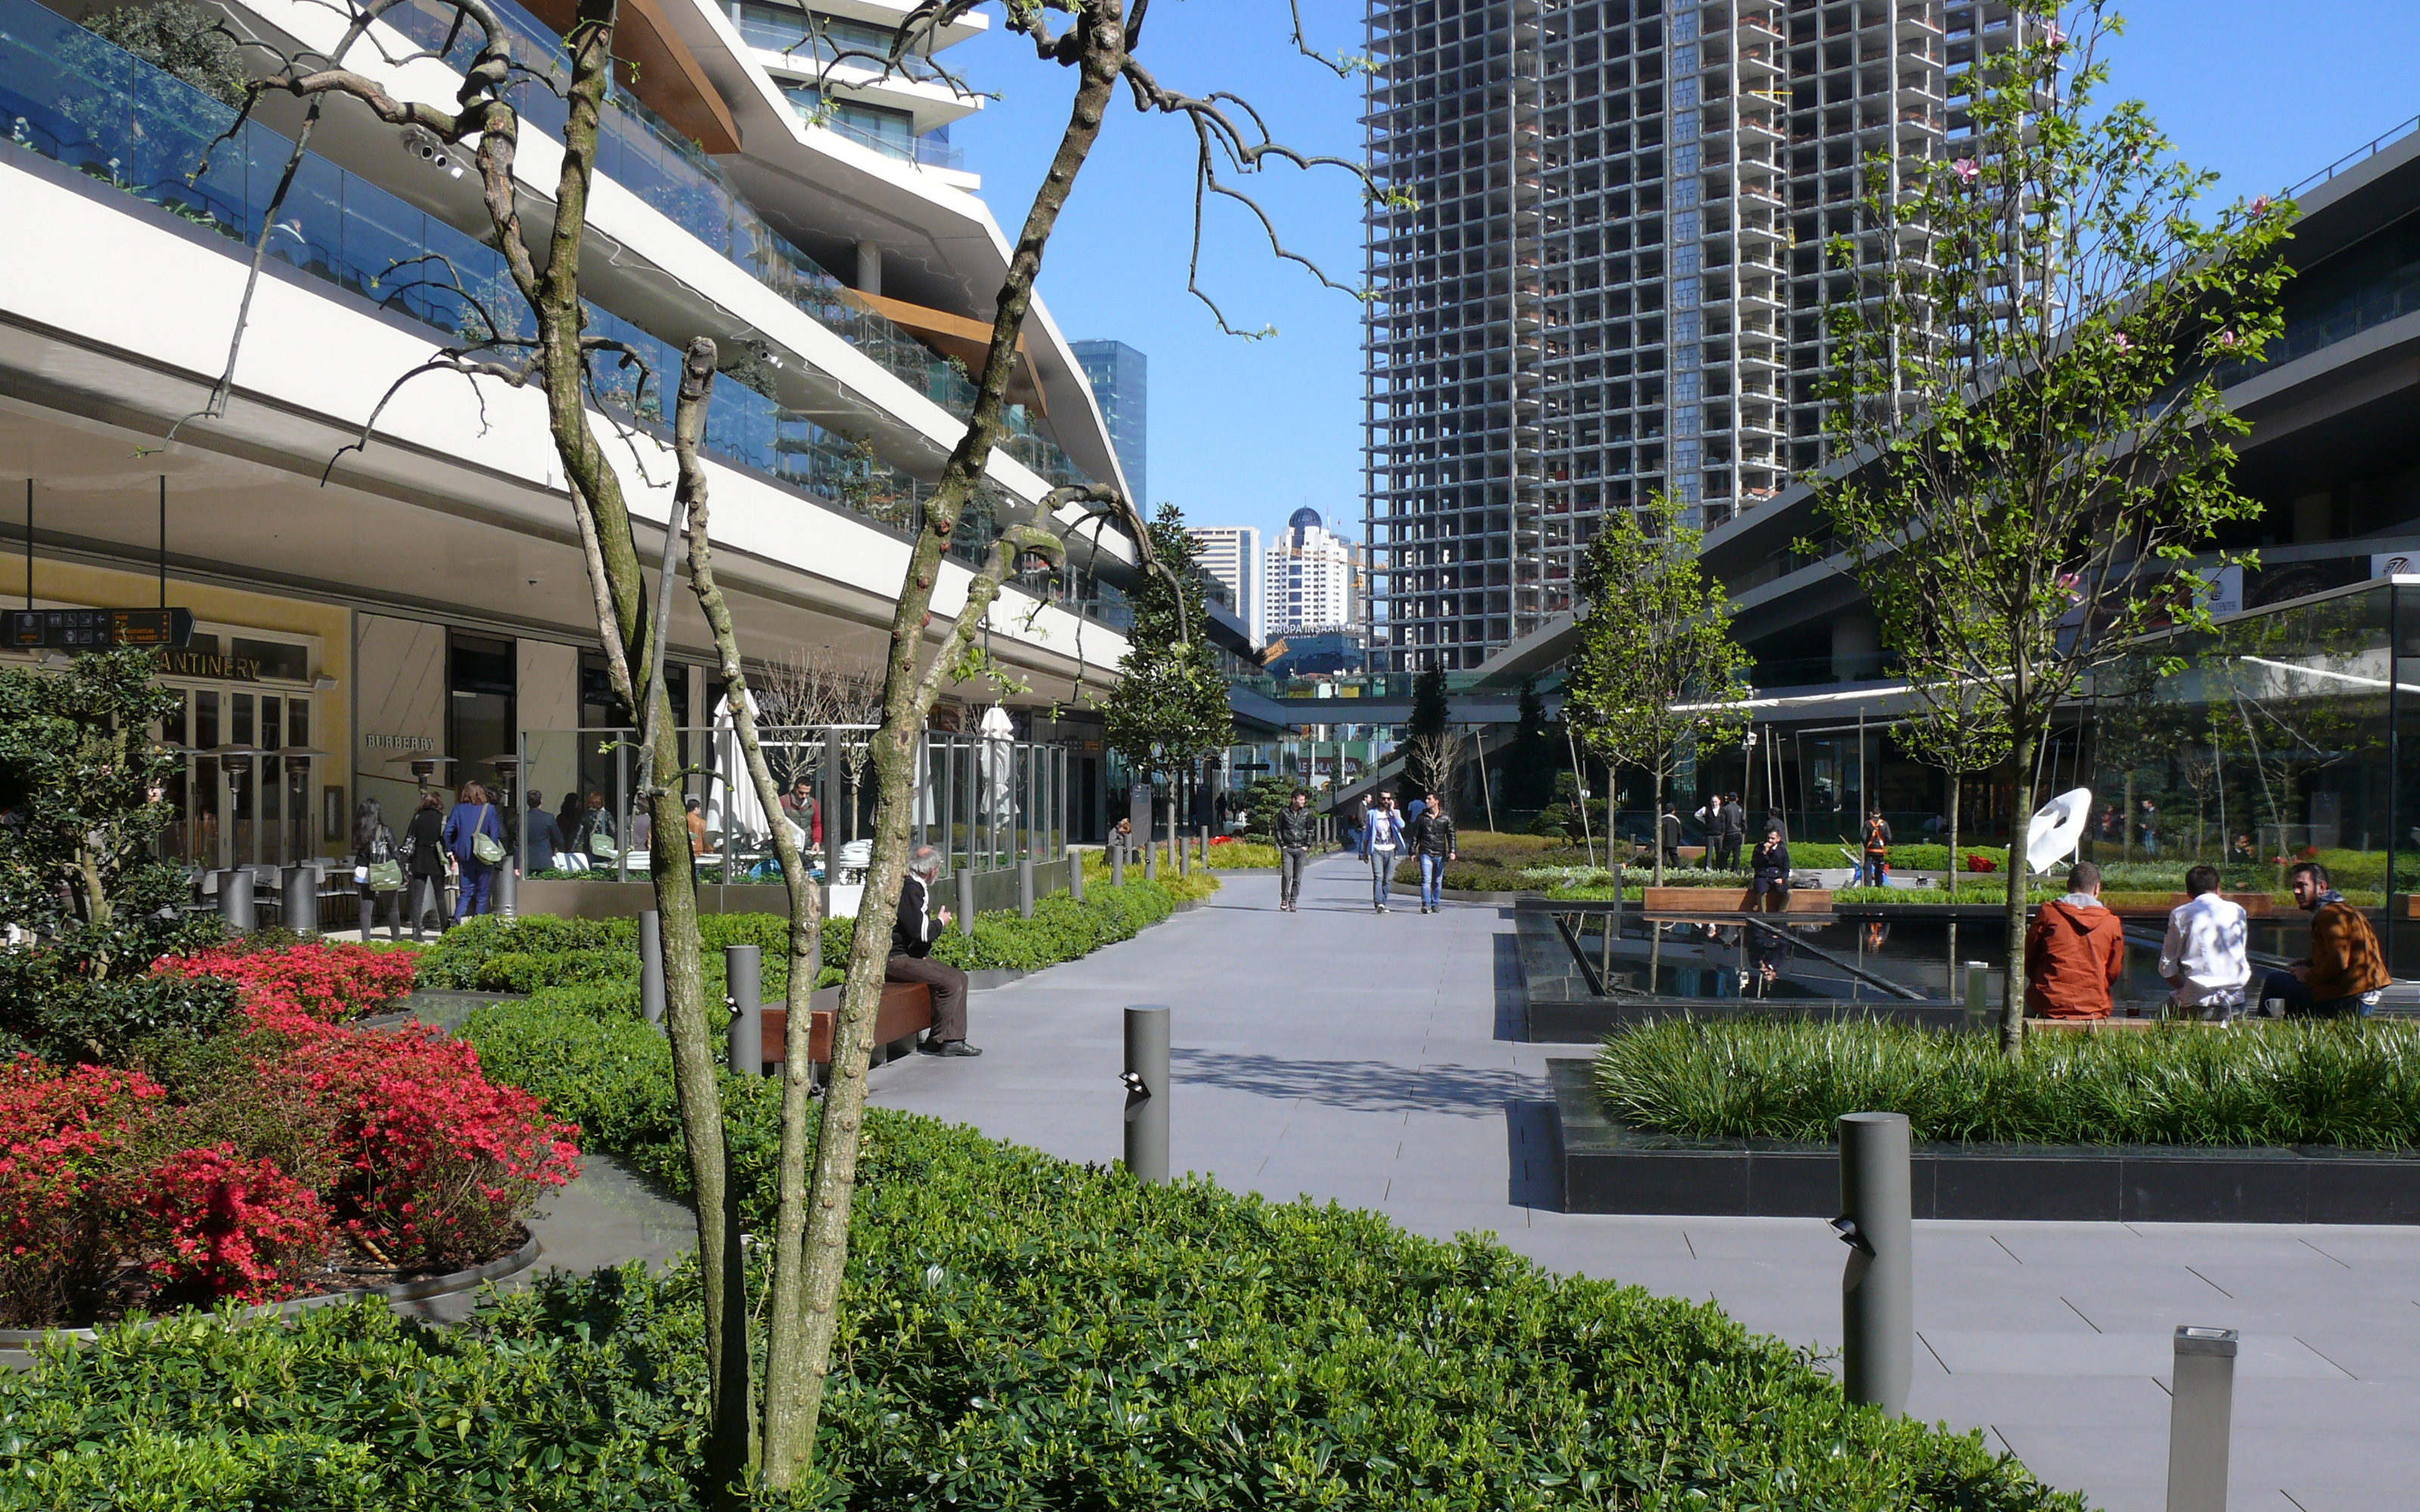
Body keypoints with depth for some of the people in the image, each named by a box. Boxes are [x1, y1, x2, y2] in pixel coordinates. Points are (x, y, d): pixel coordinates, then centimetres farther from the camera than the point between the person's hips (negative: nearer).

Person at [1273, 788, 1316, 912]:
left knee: (1297, 878, 1)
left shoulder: (1306, 813, 6)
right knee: (1287, 874, -14)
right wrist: (1282, 845, -1)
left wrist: (1307, 845, 6)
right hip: (1287, 848, -2)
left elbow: (1311, 830, 15)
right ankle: (1284, 899, 1)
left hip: (1301, 849, 2)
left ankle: (1293, 902, 9)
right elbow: (1277, 829, 7)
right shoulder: (1284, 812, -1)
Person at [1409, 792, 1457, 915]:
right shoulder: (1421, 818, 6)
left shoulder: (1446, 818, 5)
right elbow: (1415, 835, 12)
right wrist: (1413, 852, 9)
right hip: (1425, 853, -1)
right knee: (1426, 880, -11)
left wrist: (1452, 852, -4)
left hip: (1440, 854, 1)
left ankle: (1435, 904, 17)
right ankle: (1426, 904, -11)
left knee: (1438, 881, 7)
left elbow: (1451, 835, 6)